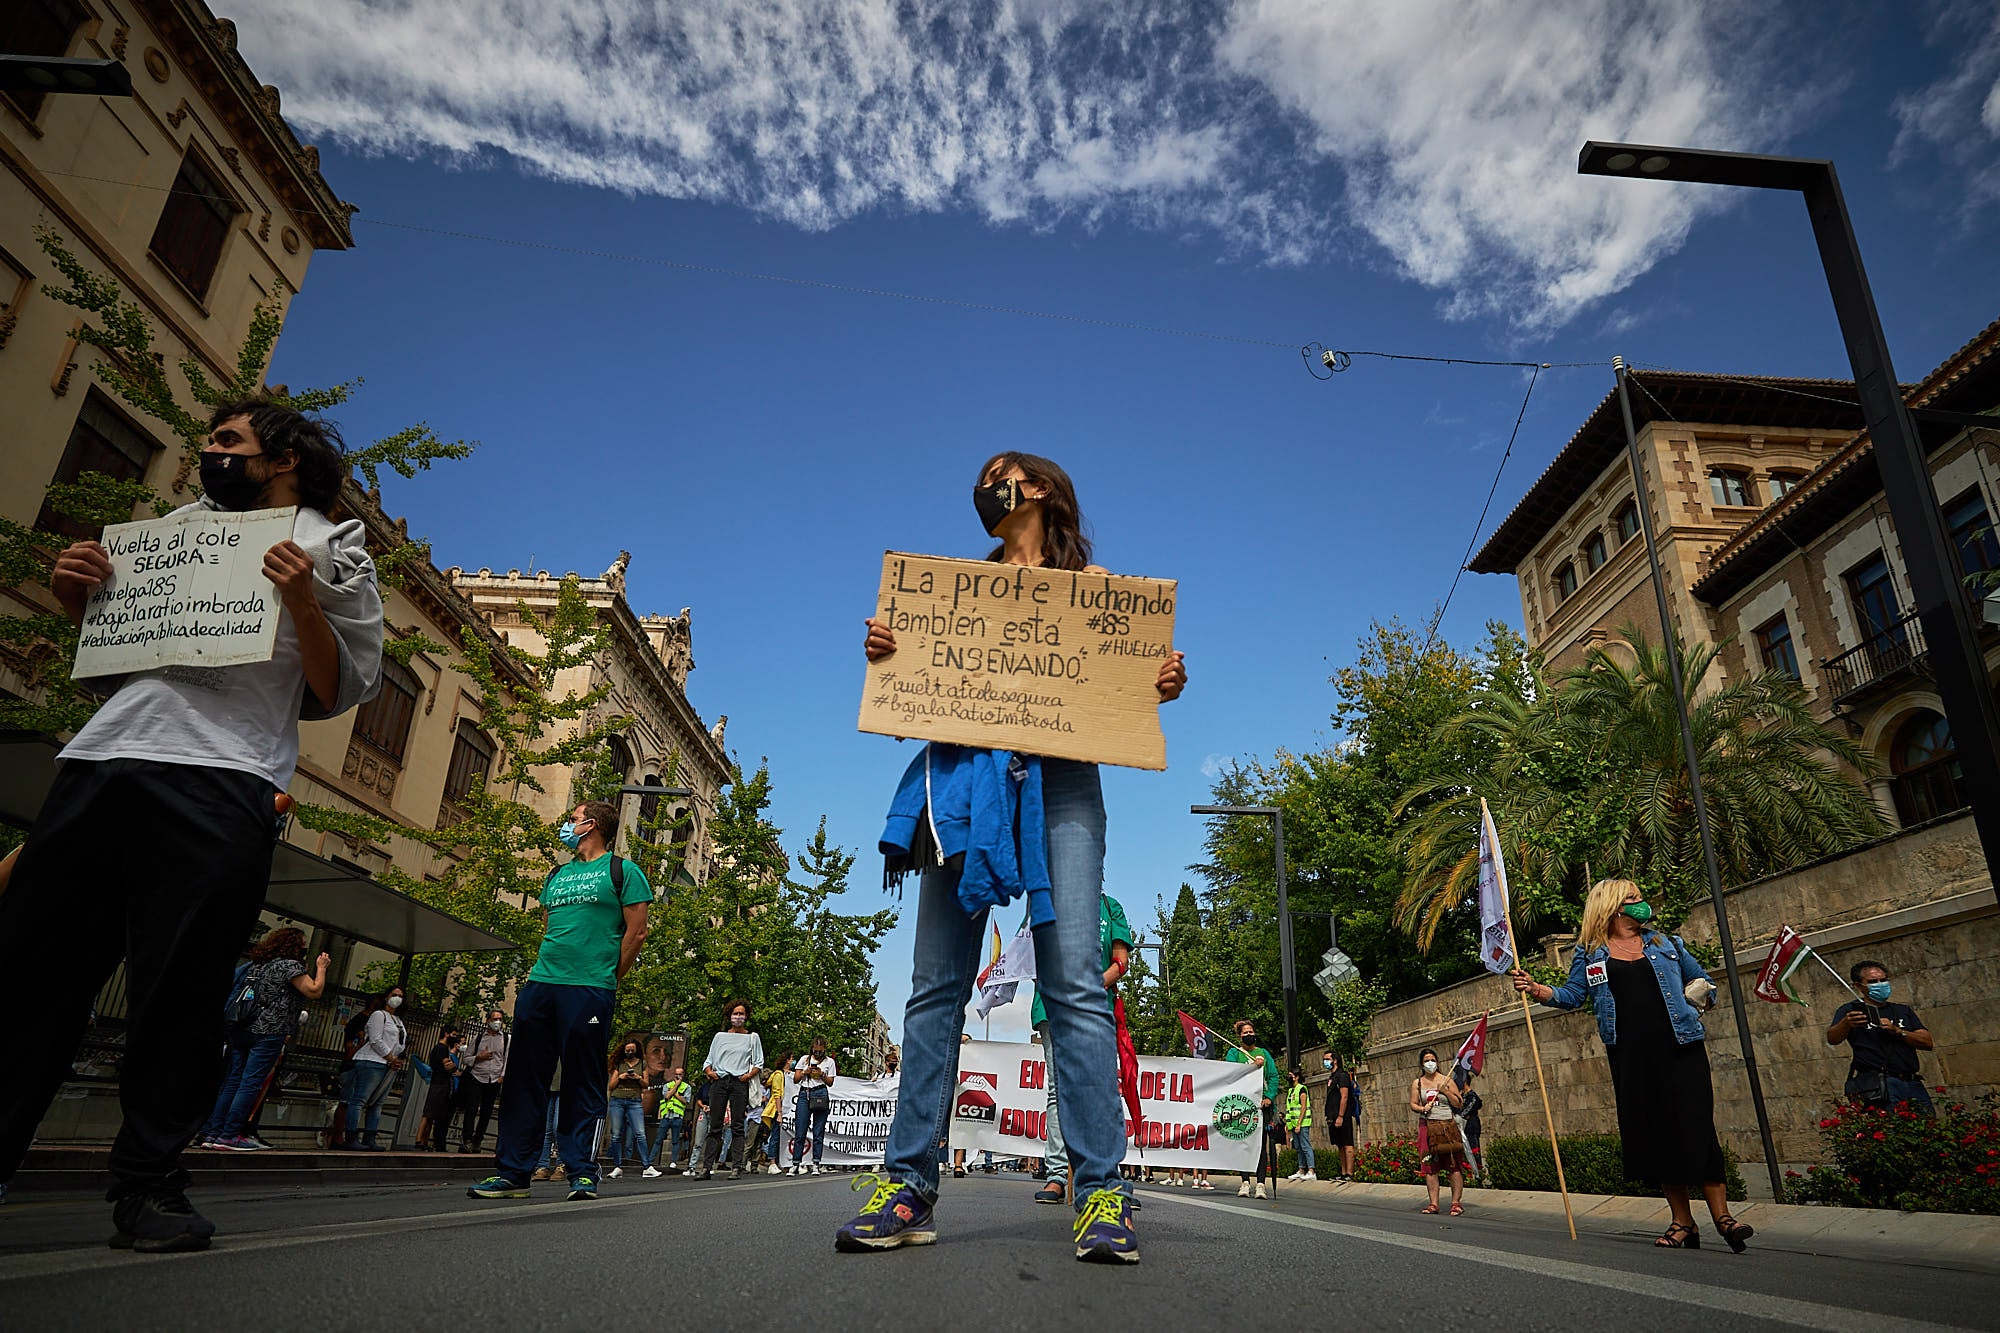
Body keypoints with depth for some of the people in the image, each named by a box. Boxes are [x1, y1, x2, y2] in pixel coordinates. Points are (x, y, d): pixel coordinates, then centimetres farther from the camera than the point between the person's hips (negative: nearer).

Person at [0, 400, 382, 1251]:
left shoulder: (332, 547, 9)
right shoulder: (181, 524, 24)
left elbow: (346, 690, 3)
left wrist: (304, 605, -12)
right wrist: (75, 597, 12)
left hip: (222, 786, -5)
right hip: (100, 758, 6)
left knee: (181, 989, -4)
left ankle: (149, 1184, 7)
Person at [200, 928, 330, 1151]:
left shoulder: (257, 963, 16)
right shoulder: (289, 965, -9)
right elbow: (314, 991, -10)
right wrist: (321, 967, 1)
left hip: (242, 1030, 8)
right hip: (269, 1032, -8)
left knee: (232, 1081, 10)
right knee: (250, 1084, -5)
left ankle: (211, 1133, 10)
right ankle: (229, 1135, -5)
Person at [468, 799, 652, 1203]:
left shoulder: (622, 870, 2)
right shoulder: (558, 875, 21)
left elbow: (635, 932, -2)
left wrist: (609, 980, -2)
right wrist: (538, 972, 13)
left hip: (590, 990, -6)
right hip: (540, 987, 7)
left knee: (583, 1084, -2)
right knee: (524, 1078, 6)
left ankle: (581, 1172, 5)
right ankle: (512, 1172, 13)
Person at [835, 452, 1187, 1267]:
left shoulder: (1090, 581, 19)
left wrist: (1165, 684, -8)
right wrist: (883, 649, -4)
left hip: (1059, 777, -2)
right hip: (962, 772, 2)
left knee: (1074, 980, -11)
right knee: (937, 983, -2)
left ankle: (1101, 1192, -8)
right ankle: (909, 1185, 2)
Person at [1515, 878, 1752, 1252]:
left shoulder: (1666, 944, 14)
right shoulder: (1590, 954, 9)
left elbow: (1704, 983, 22)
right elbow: (1572, 995, 6)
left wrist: (1702, 995, 0)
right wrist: (1537, 989, -11)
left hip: (1680, 1048, 0)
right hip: (1631, 1056, 0)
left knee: (1695, 1127, -7)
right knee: (1653, 1135, 2)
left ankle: (1721, 1215, 2)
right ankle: (1682, 1222, 11)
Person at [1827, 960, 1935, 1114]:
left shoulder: (1903, 1011, 23)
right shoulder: (1851, 1010, 7)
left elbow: (1928, 1043, 11)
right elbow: (1832, 1040, -10)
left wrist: (1897, 1031, -6)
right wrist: (1845, 1024, -32)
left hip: (1913, 1084, 5)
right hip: (1878, 1084, -5)